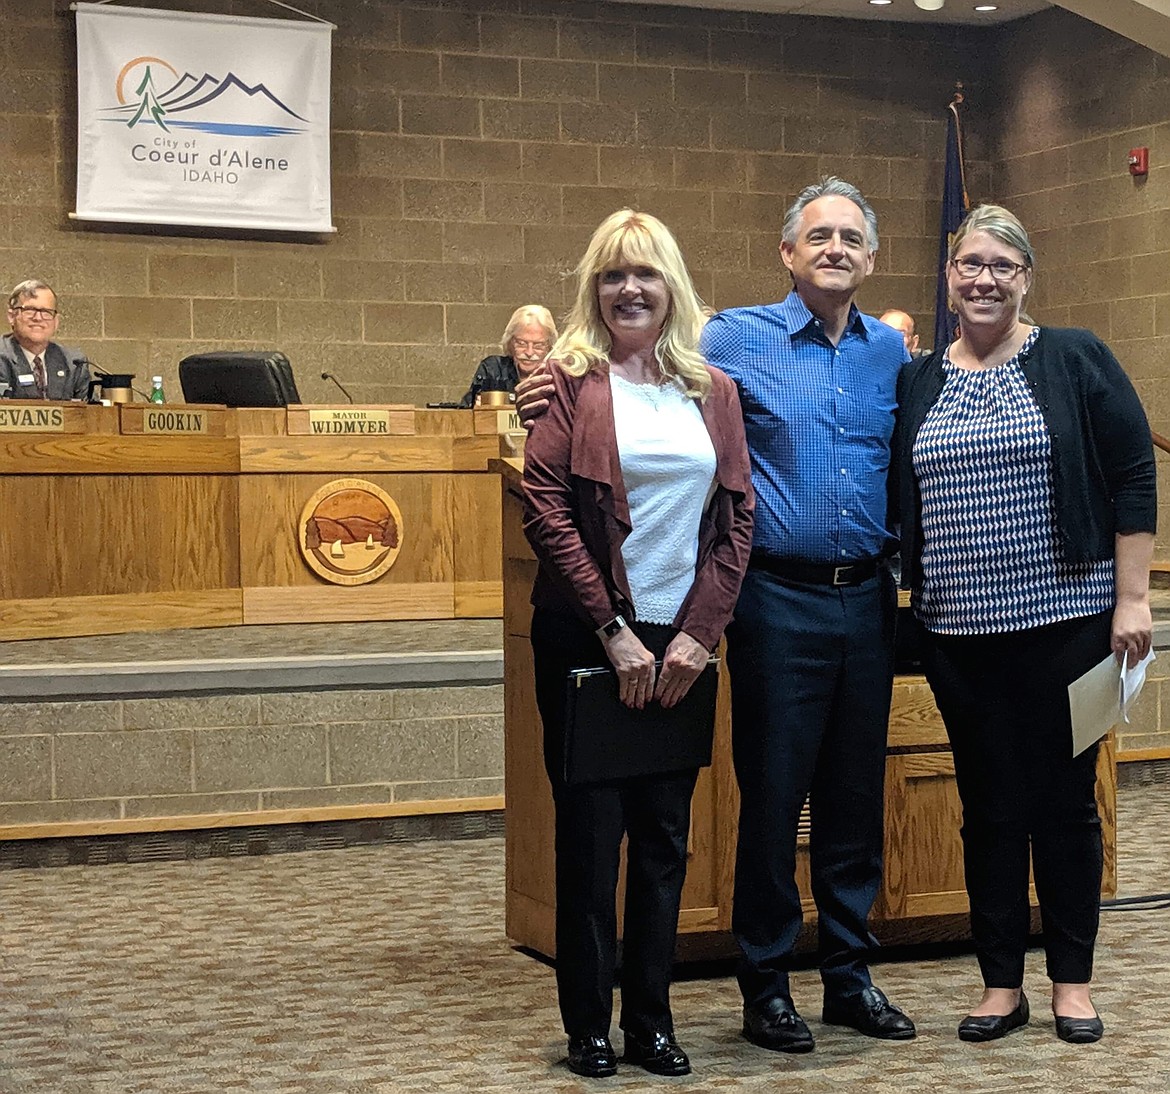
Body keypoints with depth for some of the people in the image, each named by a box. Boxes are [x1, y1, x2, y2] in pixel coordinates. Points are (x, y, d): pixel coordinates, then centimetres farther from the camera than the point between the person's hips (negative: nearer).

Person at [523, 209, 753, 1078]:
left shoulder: (714, 391, 8)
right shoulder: (571, 381, -2)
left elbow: (739, 515, 6)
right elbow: (545, 508, -9)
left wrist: (700, 632, -5)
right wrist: (613, 631, -13)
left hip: (682, 643, 4)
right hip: (587, 638, -3)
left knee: (666, 836, 8)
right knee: (591, 834, 3)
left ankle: (651, 1020, 18)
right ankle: (588, 1025, 14)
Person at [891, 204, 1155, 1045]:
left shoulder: (1075, 361, -1)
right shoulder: (916, 384, 9)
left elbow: (1133, 479, -4)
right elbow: (897, 504, 15)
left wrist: (1132, 598, -9)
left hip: (1065, 619, -3)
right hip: (960, 629, 3)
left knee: (1065, 798, 5)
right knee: (989, 804, 8)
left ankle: (1073, 980, 18)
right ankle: (1002, 983, 18)